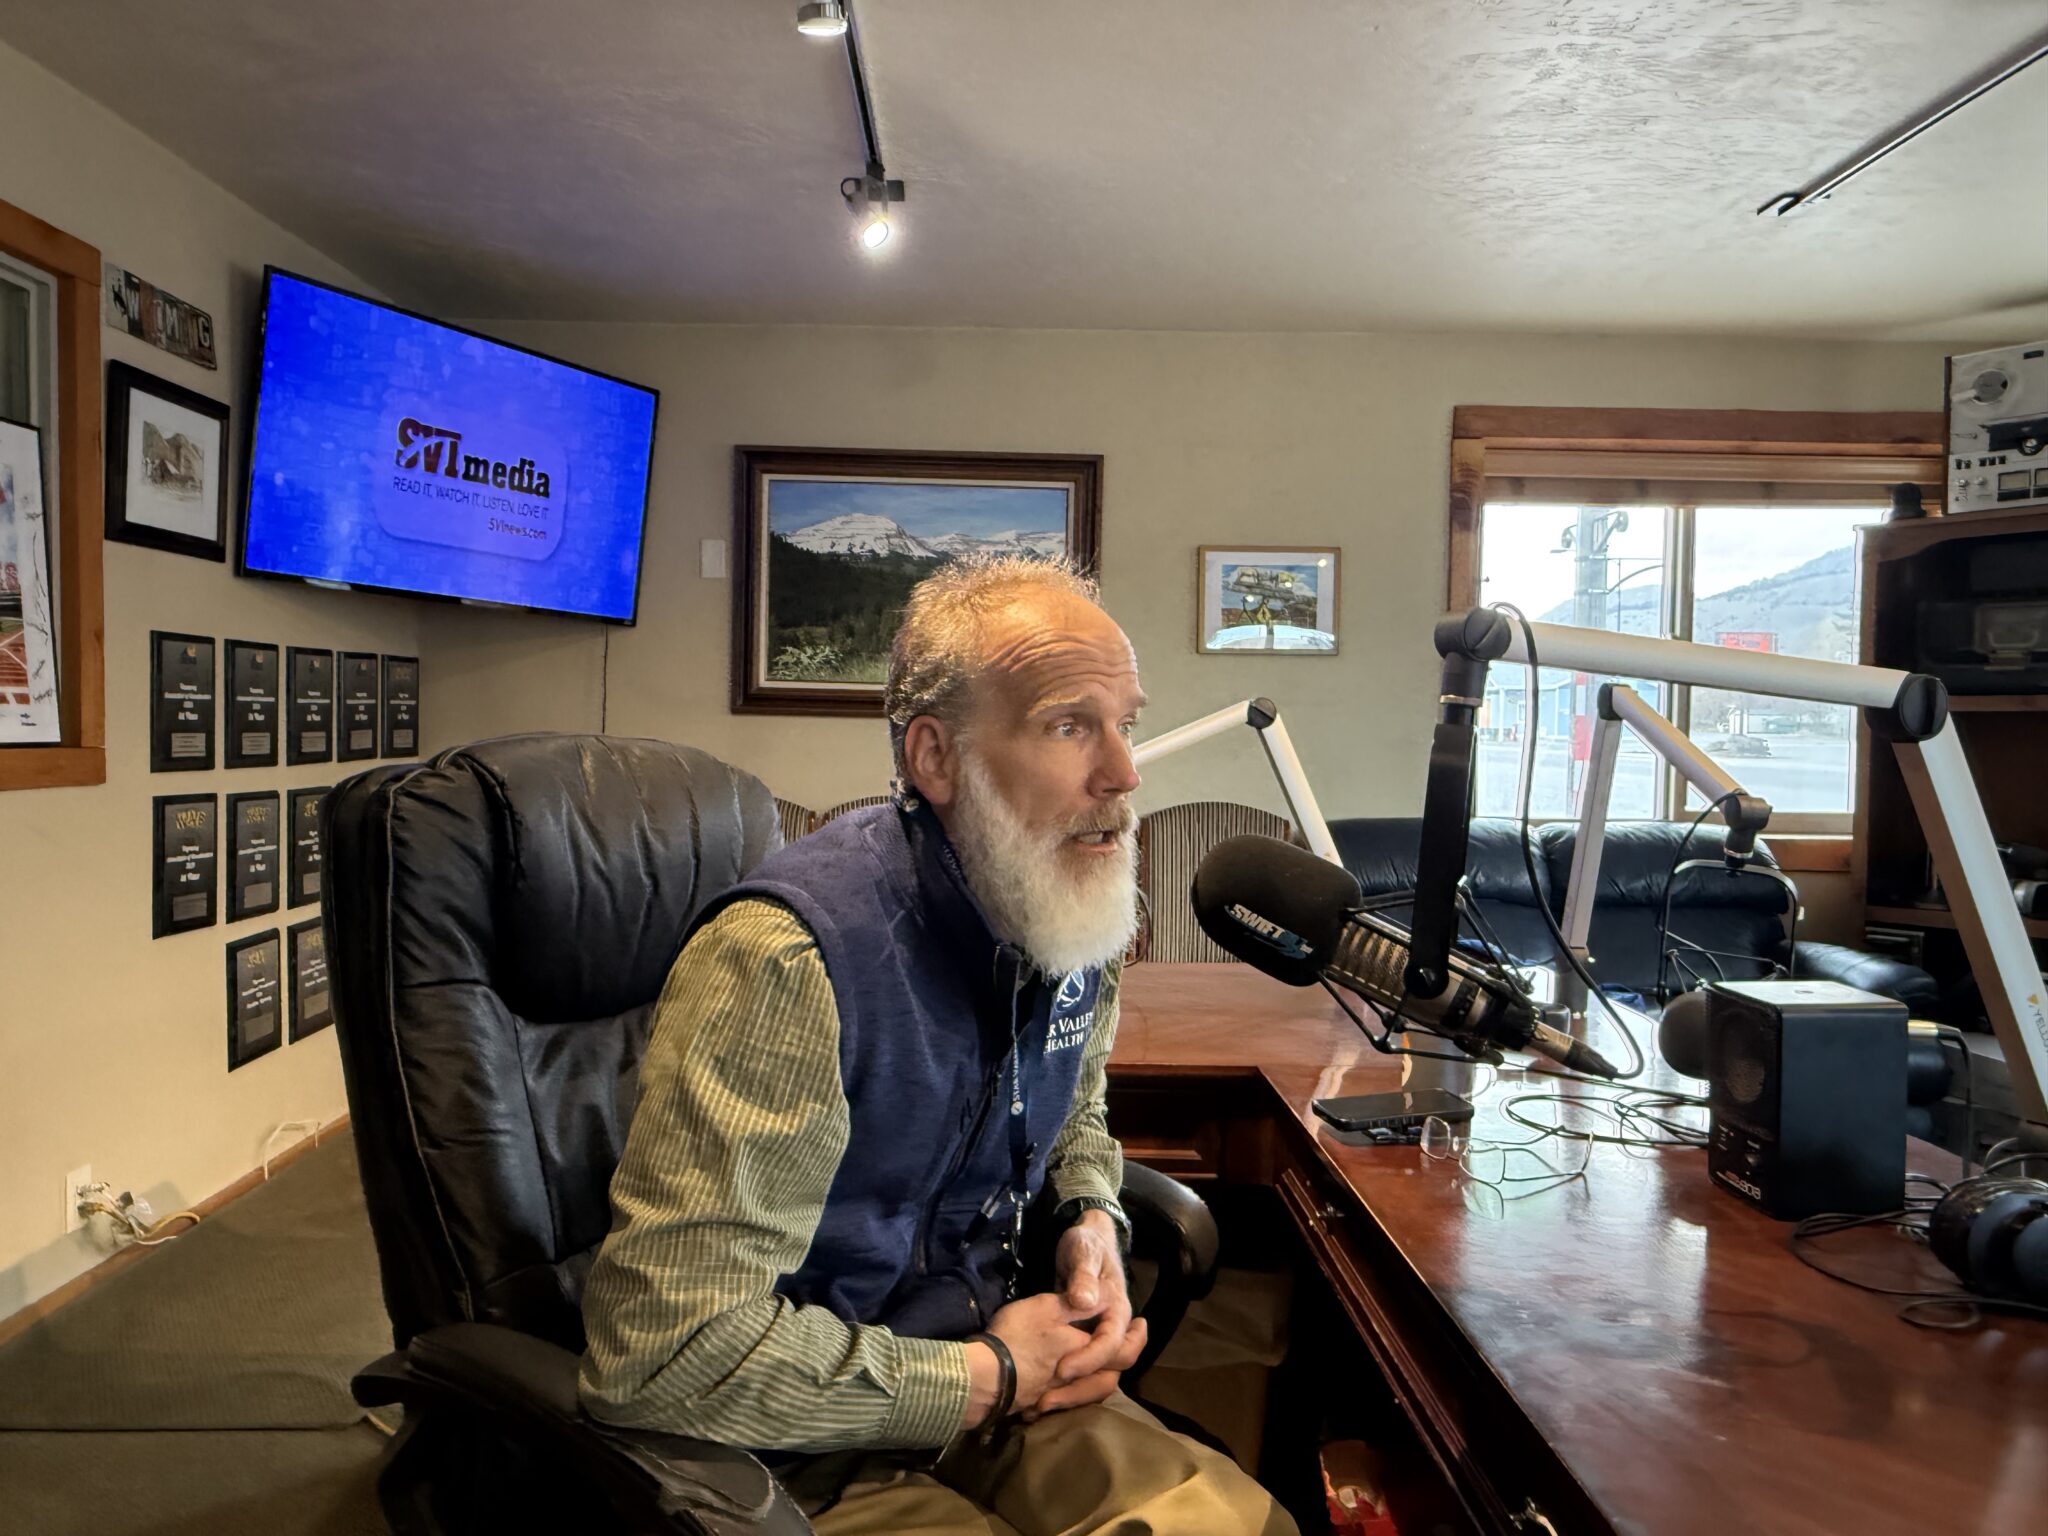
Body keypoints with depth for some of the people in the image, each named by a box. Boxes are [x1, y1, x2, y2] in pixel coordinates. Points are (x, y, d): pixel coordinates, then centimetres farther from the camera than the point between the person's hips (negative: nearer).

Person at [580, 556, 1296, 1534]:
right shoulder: (789, 959, -28)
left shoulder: (1074, 914, -2)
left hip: (1000, 1379, 7)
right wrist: (988, 1380, -20)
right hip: (809, 1454, -6)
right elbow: (660, 1349, -30)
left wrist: (1091, 1216, -3)